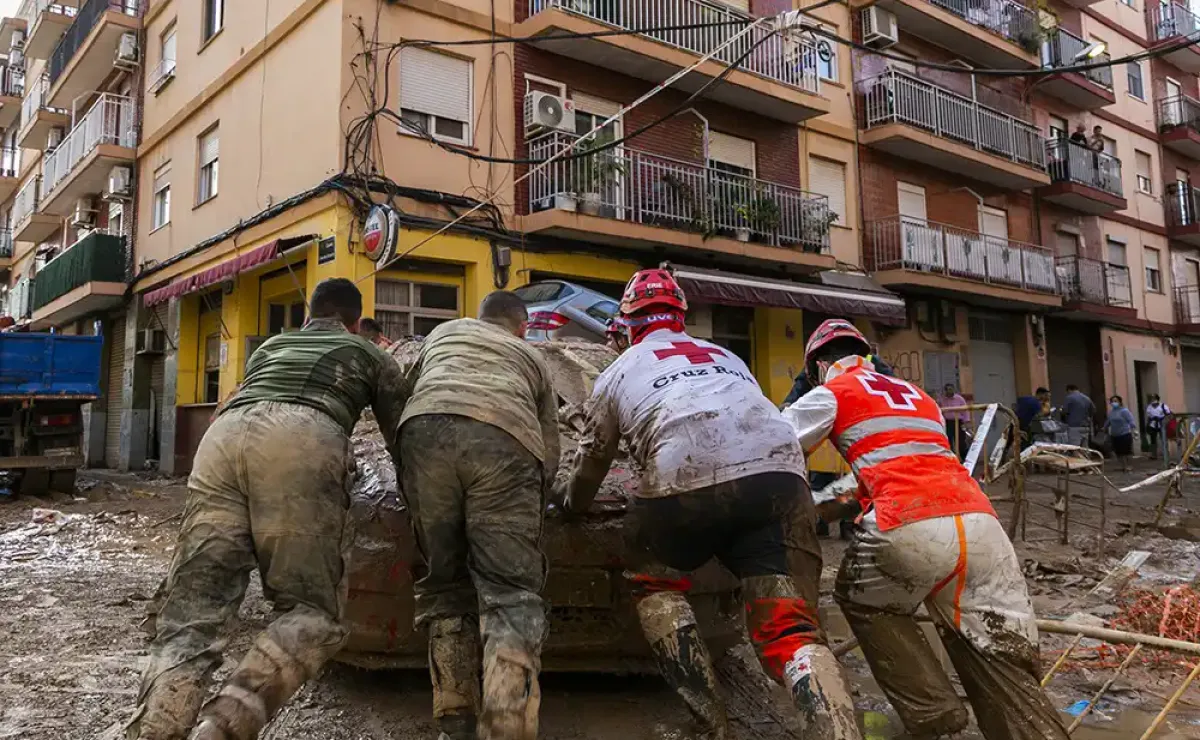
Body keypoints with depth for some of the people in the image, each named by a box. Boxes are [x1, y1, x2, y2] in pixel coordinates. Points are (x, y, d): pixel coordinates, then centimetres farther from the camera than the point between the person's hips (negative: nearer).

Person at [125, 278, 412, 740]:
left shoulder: (271, 346, 42)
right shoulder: (372, 356, 31)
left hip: (224, 433, 4)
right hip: (304, 438, -4)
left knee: (190, 613, 2)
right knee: (312, 609, 0)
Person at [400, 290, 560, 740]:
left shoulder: (443, 332, 39)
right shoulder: (532, 357, 34)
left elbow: (410, 388, 45)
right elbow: (550, 452, 28)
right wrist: (532, 502, 44)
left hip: (426, 429, 2)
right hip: (506, 441, -1)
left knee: (444, 581, 12)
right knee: (511, 590, -2)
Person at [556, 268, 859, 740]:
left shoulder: (618, 372, 27)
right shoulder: (726, 356, 36)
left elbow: (594, 460, 35)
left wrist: (571, 502, 56)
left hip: (685, 480, -2)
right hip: (780, 474, 3)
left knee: (654, 583, 24)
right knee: (790, 631, 3)